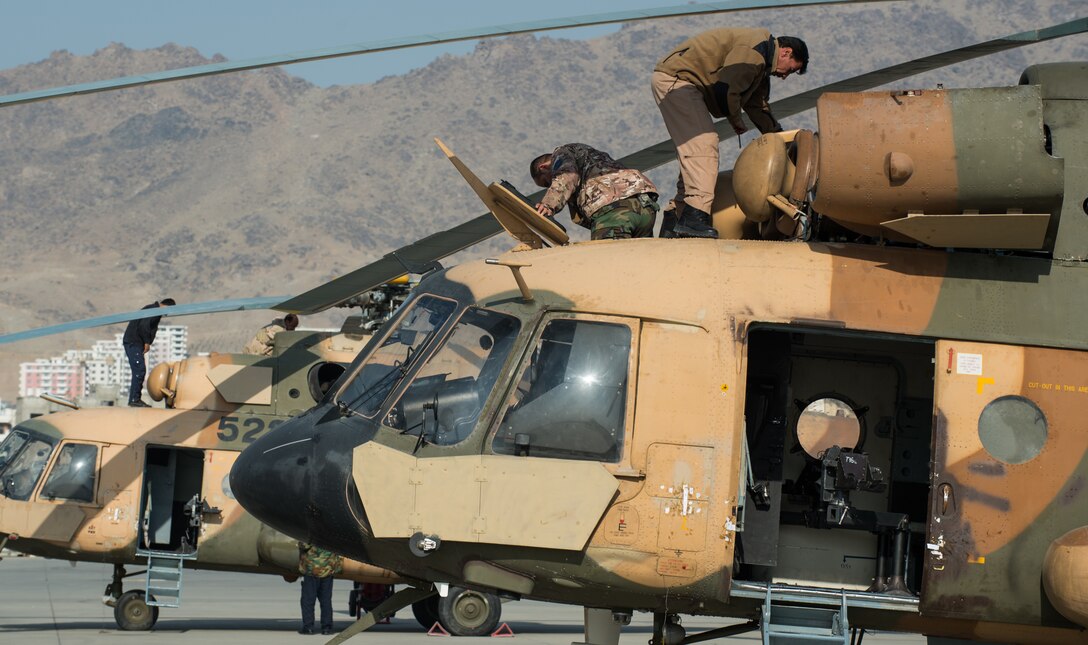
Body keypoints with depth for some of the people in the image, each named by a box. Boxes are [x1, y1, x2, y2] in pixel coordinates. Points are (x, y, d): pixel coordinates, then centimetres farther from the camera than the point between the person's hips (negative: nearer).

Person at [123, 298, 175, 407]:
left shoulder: (153, 310, 19)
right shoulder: (154, 311, -13)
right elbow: (143, 326, -25)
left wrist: (146, 342, 9)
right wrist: (147, 342, -16)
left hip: (136, 344, 10)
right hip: (133, 343, -10)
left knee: (140, 371, 11)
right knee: (139, 370, -12)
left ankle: (136, 399, 13)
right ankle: (134, 399, -14)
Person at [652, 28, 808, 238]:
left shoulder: (761, 64, 21)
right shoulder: (755, 48, -15)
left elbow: (758, 107, 31)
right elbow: (725, 88, -24)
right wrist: (736, 120, -7)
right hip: (674, 78, -12)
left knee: (694, 154, 12)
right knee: (703, 144, -22)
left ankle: (672, 223, 14)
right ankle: (694, 218, -33)